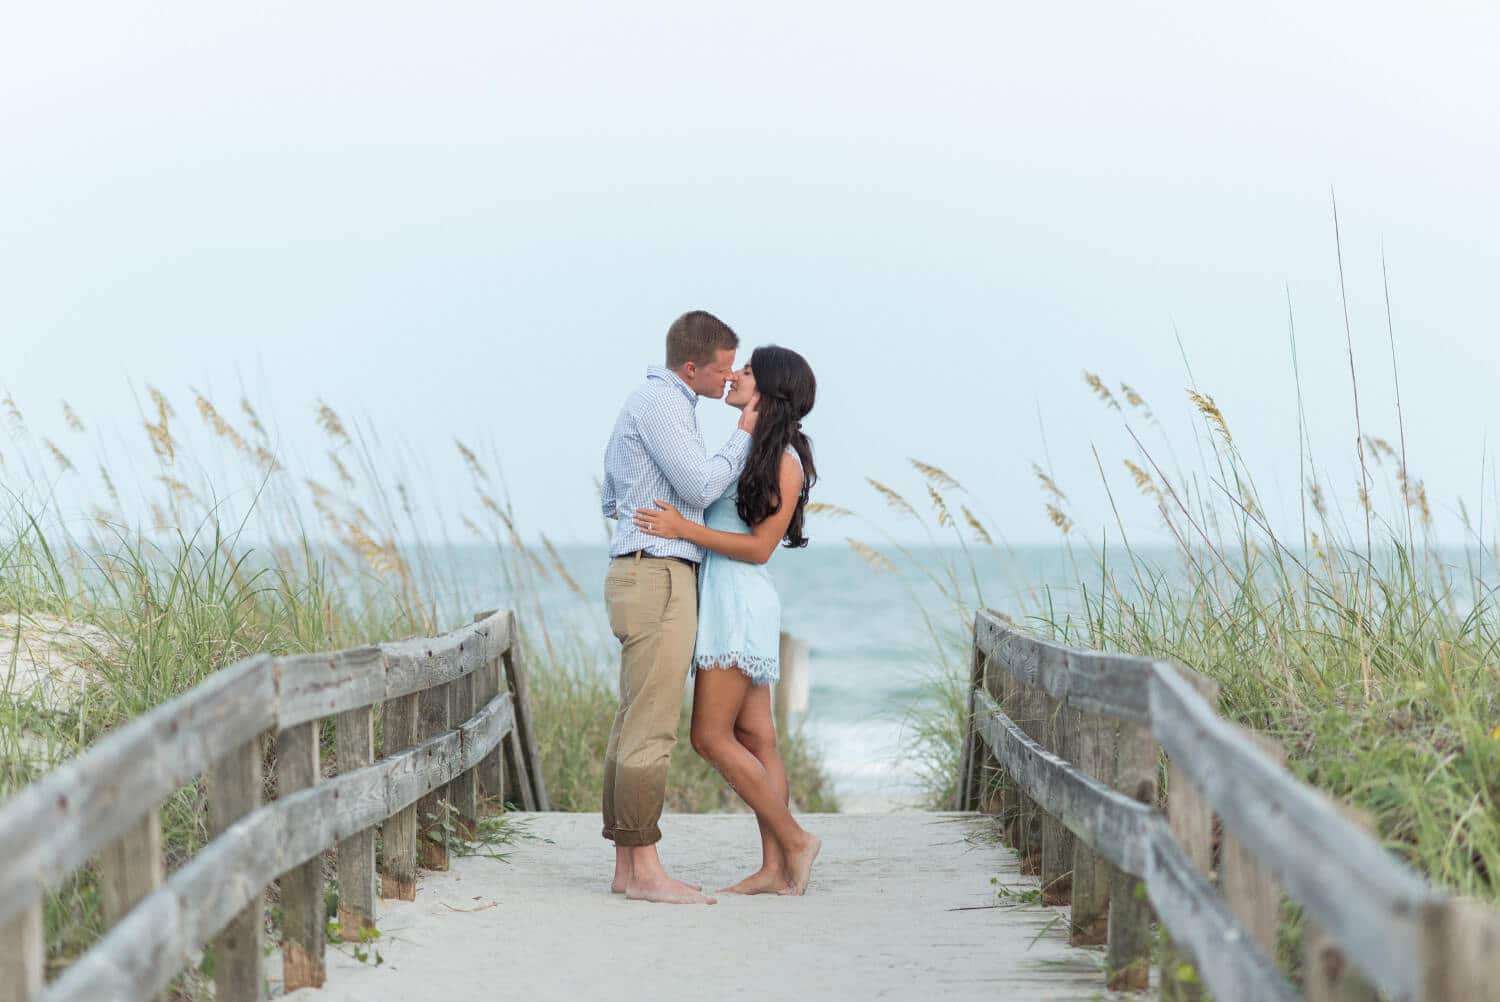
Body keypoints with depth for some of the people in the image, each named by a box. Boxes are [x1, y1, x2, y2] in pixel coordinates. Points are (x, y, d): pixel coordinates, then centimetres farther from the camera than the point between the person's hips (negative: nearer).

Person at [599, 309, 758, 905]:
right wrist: (744, 437, -4)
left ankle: (627, 866, 9)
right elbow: (700, 488, -17)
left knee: (635, 729, 8)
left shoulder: (647, 403, 21)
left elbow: (610, 499, 28)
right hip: (658, 579, -11)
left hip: (646, 580, 11)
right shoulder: (660, 402, -12)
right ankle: (645, 871, -12)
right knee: (651, 729, -11)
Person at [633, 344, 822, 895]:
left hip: (739, 603, -9)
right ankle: (775, 868, 4)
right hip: (722, 602, 9)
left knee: (711, 737, -9)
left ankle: (795, 839, -3)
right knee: (755, 739, 5)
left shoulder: (785, 459, -12)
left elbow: (760, 546, -16)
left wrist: (684, 529, -22)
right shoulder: (746, 449, 15)